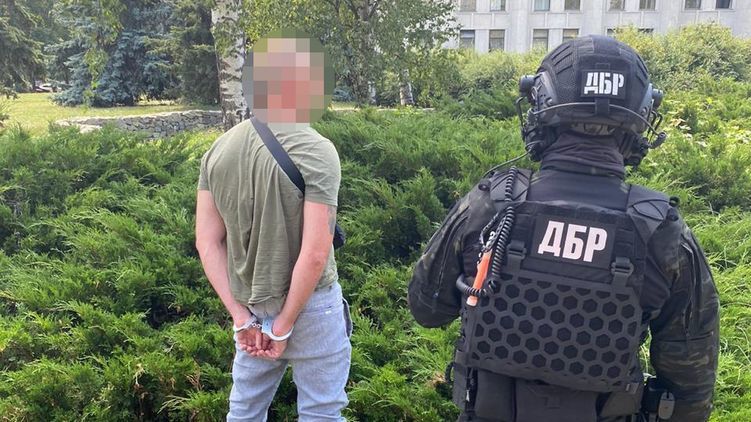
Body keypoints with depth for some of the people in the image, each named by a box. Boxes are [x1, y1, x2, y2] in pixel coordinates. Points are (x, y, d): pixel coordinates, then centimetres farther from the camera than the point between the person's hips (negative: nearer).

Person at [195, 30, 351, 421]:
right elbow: (315, 254, -22)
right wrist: (285, 325, -11)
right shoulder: (316, 151, -18)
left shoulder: (220, 148, -2)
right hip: (309, 306, -5)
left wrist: (241, 316, 2)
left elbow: (208, 242, 0)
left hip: (251, 307, 6)